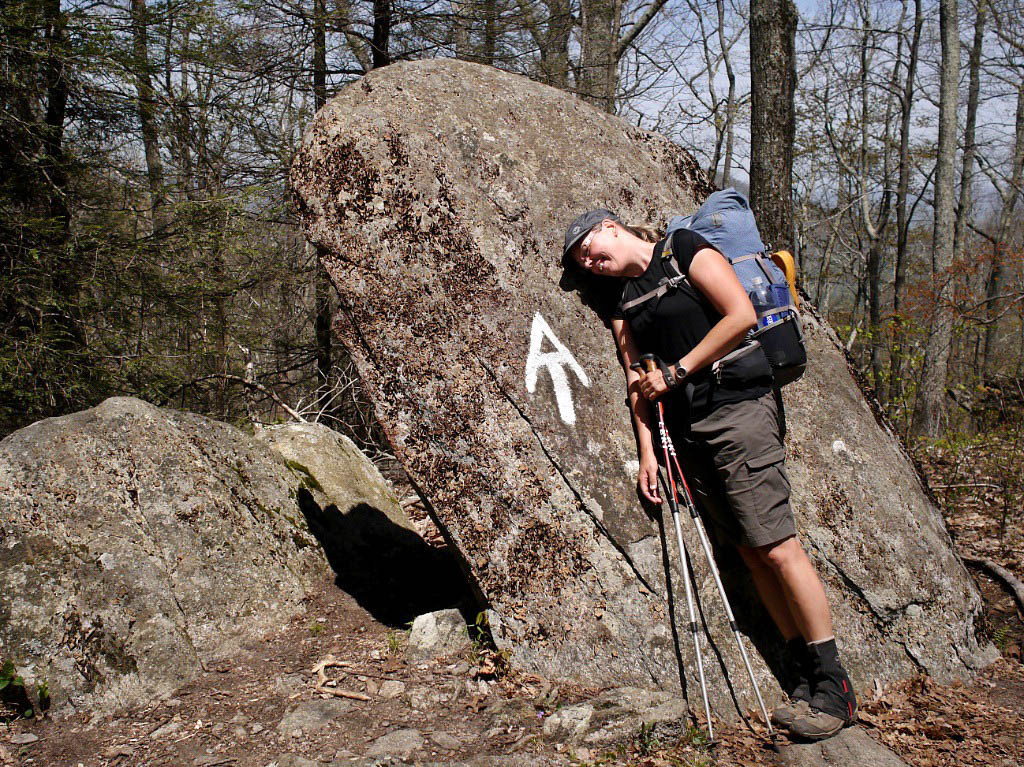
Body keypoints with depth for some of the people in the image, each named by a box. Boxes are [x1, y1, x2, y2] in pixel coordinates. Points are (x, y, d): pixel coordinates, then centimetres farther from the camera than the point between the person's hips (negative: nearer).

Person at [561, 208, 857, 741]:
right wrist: (647, 451, 5)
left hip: (736, 407, -6)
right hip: (685, 431, 6)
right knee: (749, 551, 3)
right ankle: (805, 678, 9)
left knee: (776, 547, -10)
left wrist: (676, 371, -8)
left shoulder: (686, 252, 1)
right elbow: (638, 381, 15)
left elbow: (741, 315, -10)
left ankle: (835, 686, -2)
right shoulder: (624, 307, 18)